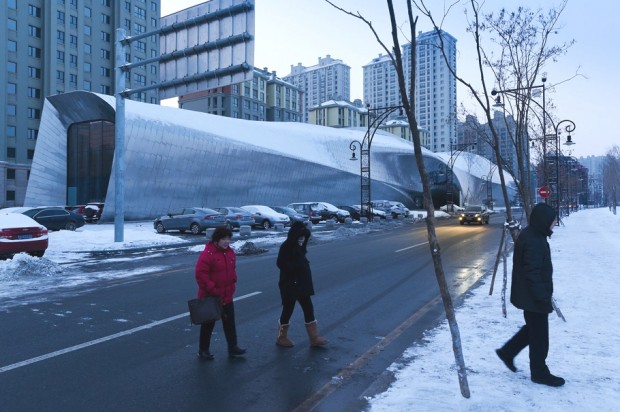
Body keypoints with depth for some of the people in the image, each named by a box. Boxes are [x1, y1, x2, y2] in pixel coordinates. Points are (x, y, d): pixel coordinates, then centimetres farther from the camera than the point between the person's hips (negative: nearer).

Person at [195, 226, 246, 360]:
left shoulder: (230, 252, 5)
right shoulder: (207, 254, -19)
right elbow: (201, 274, -22)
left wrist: (233, 283, 8)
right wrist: (211, 289, -21)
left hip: (227, 296, 7)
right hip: (210, 297, -7)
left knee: (230, 322, 12)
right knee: (208, 324, 8)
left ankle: (232, 348, 23)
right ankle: (203, 350, 23)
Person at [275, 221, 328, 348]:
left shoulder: (300, 247, 9)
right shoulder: (286, 247, -16)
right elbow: (281, 264, -23)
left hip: (302, 285, 8)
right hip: (290, 285, -8)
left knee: (309, 309, 9)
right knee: (288, 310, 5)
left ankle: (314, 338, 16)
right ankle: (281, 338, 23)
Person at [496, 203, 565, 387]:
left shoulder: (532, 235, 9)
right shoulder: (533, 241, -24)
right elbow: (533, 273, -26)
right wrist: (543, 297, -23)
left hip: (528, 295, 10)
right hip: (533, 297, -10)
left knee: (533, 328, 23)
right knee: (539, 335, 4)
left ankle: (507, 352, 31)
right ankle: (540, 373, 19)